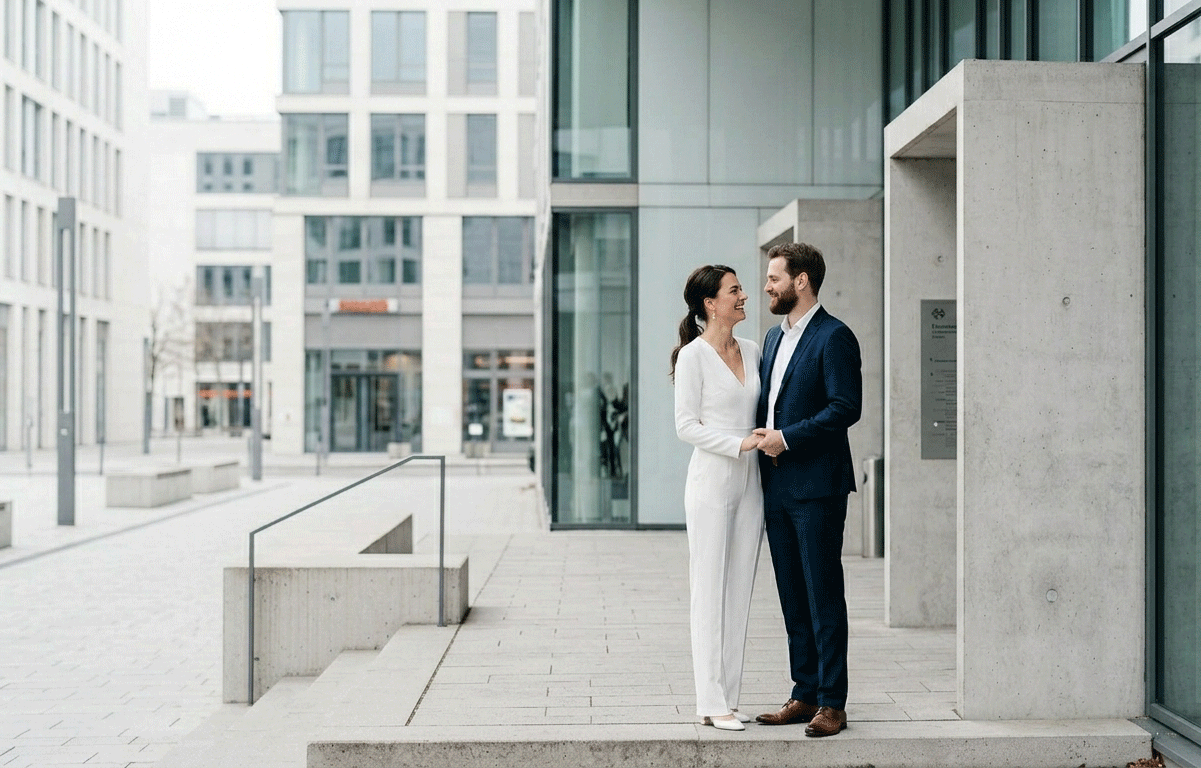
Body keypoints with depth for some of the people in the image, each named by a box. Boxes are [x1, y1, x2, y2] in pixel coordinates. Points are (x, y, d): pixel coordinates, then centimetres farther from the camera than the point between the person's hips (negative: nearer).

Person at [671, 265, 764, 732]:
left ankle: (728, 698, 15)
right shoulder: (693, 355, -7)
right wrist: (739, 444, -18)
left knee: (740, 591, 8)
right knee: (710, 591, -2)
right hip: (711, 482, -7)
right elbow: (686, 425, -11)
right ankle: (711, 702, 3)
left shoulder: (752, 352, 12)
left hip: (749, 483, 7)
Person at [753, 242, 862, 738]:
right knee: (793, 599, 12)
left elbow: (846, 407, -17)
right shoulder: (774, 336, 18)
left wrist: (787, 437, -17)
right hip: (776, 487, 8)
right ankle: (805, 696, 19)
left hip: (816, 487, -8)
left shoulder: (834, 337, -9)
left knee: (824, 596, -3)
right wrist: (760, 435, 3)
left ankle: (832, 703, 5)